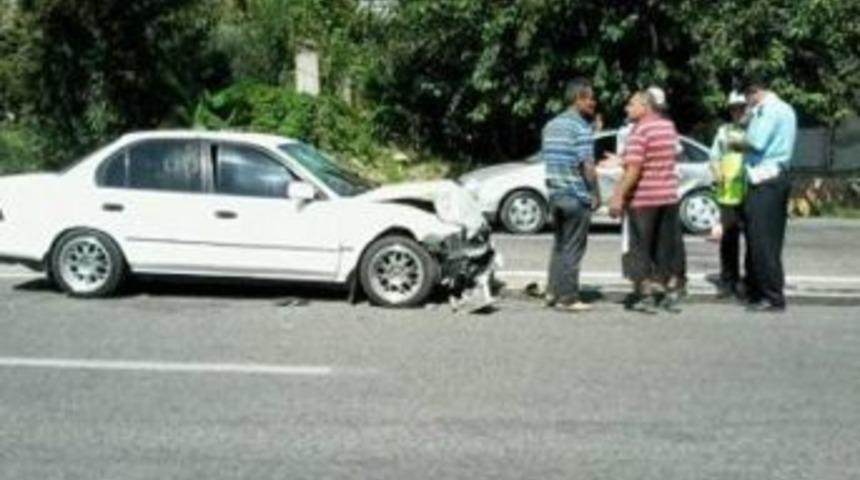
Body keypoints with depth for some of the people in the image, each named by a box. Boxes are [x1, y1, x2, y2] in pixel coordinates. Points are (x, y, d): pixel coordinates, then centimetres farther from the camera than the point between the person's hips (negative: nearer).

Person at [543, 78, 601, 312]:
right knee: (573, 248, -2)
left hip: (556, 193, 8)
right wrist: (596, 194, -9)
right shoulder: (581, 128, -13)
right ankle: (568, 298, 3)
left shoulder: (551, 125, 11)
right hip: (577, 196, -8)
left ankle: (553, 292, 19)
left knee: (559, 245, 16)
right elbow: (587, 165, -17)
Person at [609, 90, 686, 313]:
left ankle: (646, 295, 3)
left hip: (643, 199, -7)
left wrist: (618, 196, -21)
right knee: (668, 246, 14)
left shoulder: (640, 130, -14)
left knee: (640, 247, 3)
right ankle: (672, 294, 18)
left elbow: (633, 169, -22)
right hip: (669, 196, 7)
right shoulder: (669, 126, 9)